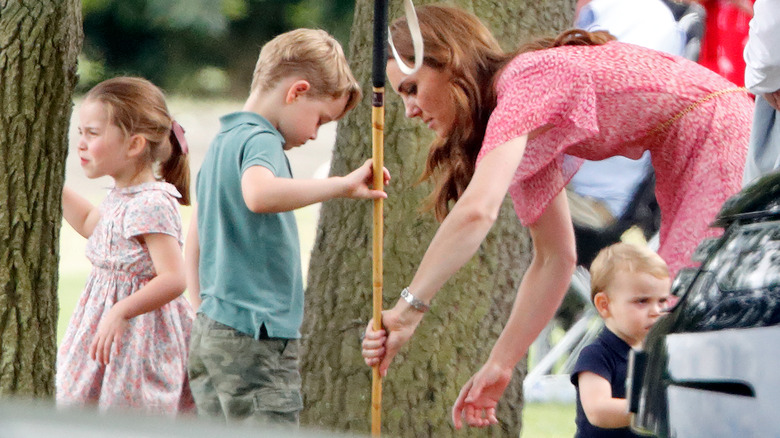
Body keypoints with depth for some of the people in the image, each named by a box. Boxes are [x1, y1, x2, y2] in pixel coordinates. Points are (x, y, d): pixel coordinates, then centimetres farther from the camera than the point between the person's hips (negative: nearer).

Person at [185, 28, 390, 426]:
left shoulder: (222, 142, 19)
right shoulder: (259, 141, -12)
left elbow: (194, 243, 25)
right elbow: (259, 194, -36)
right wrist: (342, 185, -31)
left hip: (209, 332, 10)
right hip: (256, 339, -10)